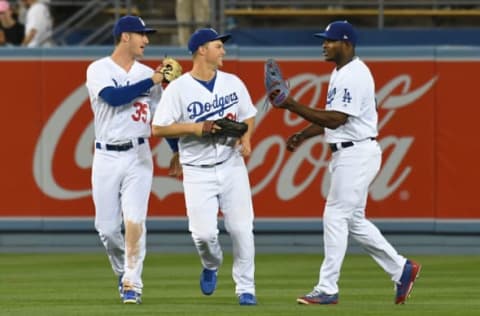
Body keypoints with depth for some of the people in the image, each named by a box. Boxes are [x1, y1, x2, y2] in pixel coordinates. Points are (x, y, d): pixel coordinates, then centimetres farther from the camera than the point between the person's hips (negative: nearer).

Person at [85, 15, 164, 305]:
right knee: (107, 227, 2)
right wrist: (151, 82, -17)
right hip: (106, 157, -1)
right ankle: (123, 271, 27)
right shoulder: (98, 70, -2)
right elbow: (114, 97, -21)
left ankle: (132, 284, -10)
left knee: (134, 221, -13)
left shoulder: (148, 74, 9)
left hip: (138, 156, 1)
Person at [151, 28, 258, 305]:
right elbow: (158, 128, -7)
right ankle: (211, 266, 23)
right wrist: (195, 128, -18)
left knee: (242, 228, -4)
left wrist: (246, 137, -4)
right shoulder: (178, 89, -7)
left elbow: (249, 116, 17)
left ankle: (245, 288, 9)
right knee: (204, 232, -11)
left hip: (232, 165, 3)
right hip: (198, 172, -3)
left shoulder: (233, 83, 6)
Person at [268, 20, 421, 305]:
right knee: (353, 220, 14)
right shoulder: (341, 73, 15)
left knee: (336, 217, -8)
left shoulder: (354, 76, -18)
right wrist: (304, 135, 11)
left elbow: (335, 119, -25)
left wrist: (293, 106, -27)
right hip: (348, 154, 11)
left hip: (357, 154, -11)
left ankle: (327, 289, -5)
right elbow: (332, 117, 23)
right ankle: (401, 269, 20)